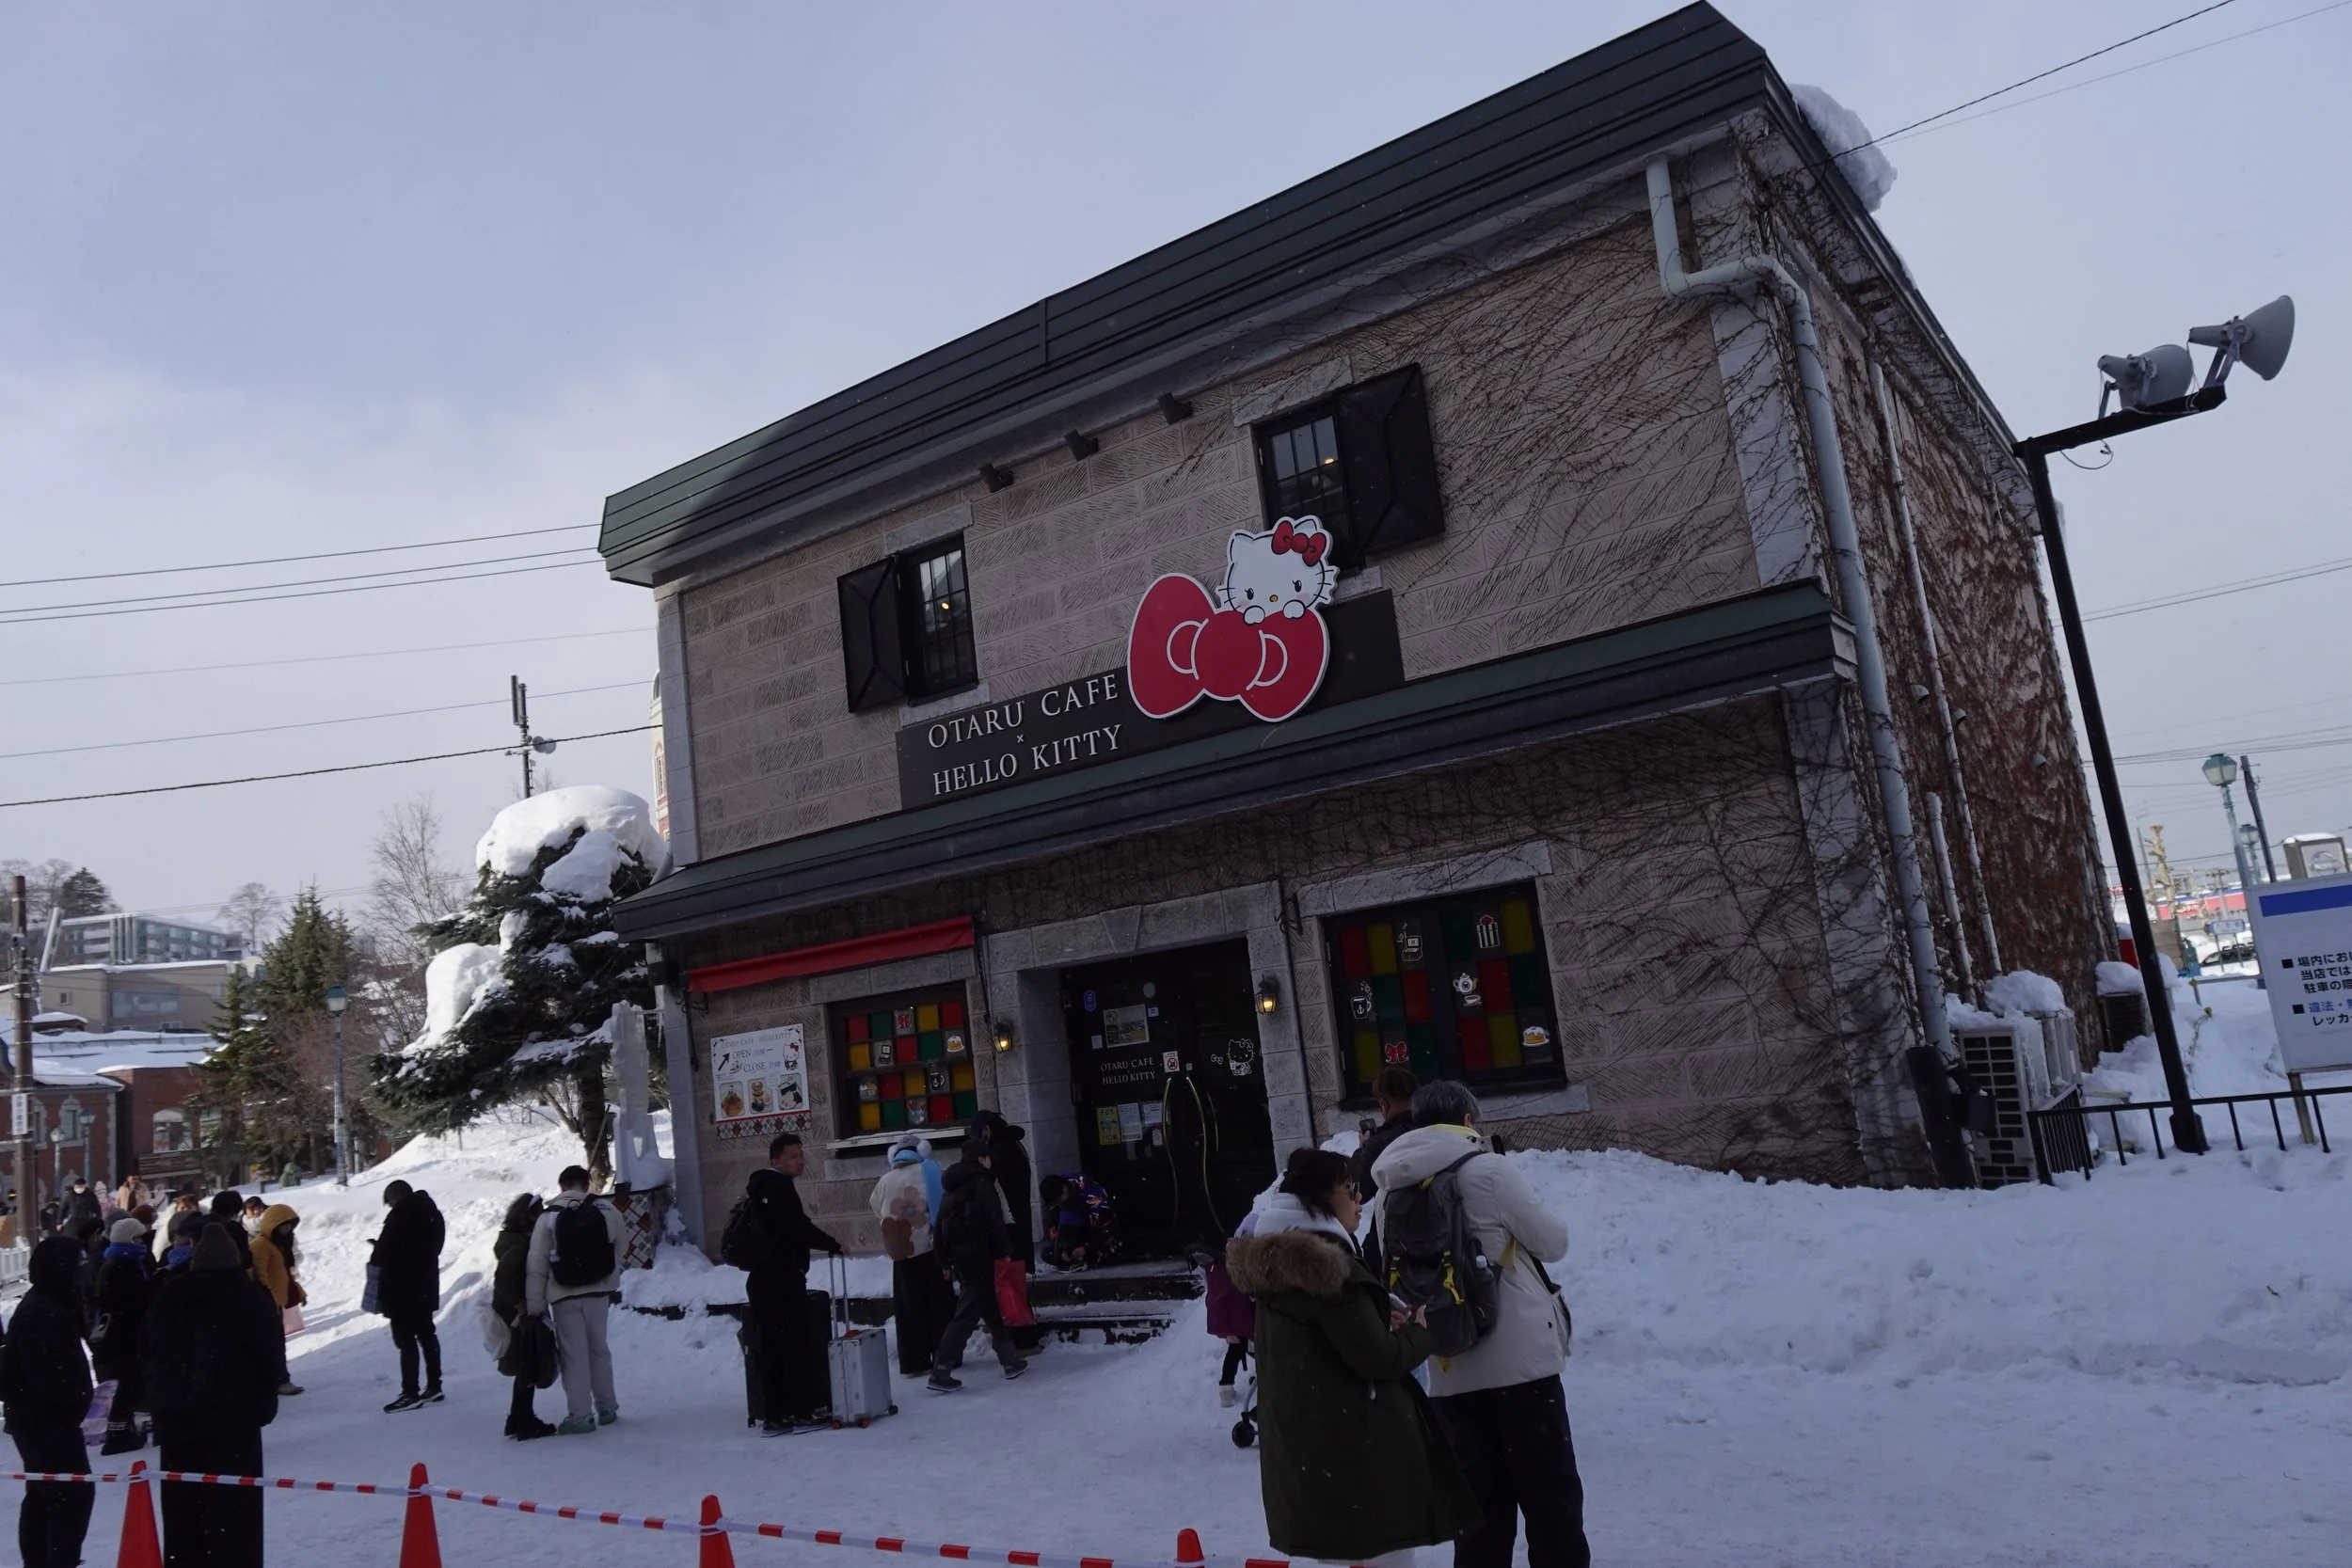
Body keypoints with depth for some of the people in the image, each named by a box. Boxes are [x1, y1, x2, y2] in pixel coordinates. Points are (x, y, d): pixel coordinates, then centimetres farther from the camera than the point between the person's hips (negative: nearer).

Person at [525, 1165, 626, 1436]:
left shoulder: (548, 1217, -8)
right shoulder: (607, 1211, -4)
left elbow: (536, 1266, -7)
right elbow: (618, 1249, 3)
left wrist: (535, 1306, -2)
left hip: (564, 1297, -2)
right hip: (598, 1293, 2)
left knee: (574, 1355, 4)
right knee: (598, 1349, 16)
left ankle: (579, 1415, 2)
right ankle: (606, 1407, 23)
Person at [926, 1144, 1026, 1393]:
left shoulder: (951, 1187, 17)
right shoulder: (981, 1181, -7)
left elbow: (940, 1225, 17)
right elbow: (994, 1220, -13)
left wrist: (945, 1261, 19)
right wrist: (1004, 1250, -5)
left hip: (958, 1255, 9)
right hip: (978, 1254, -9)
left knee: (989, 1306, 15)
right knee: (969, 1312, -6)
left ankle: (1010, 1359, 19)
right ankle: (940, 1371, -11)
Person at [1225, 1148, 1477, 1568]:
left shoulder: (1274, 1259, 10)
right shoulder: (1327, 1262, -18)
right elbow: (1378, 1360, -17)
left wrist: (1384, 1323, 9)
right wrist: (1421, 1331, 1)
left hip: (1301, 1445, 9)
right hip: (1354, 1443, -9)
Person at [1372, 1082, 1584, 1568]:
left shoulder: (1390, 1192, 6)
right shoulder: (1487, 1169, -11)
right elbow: (1553, 1242, -3)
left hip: (1449, 1372, 5)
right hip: (1519, 1361, -5)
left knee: (1481, 1501, 13)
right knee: (1551, 1496, 7)